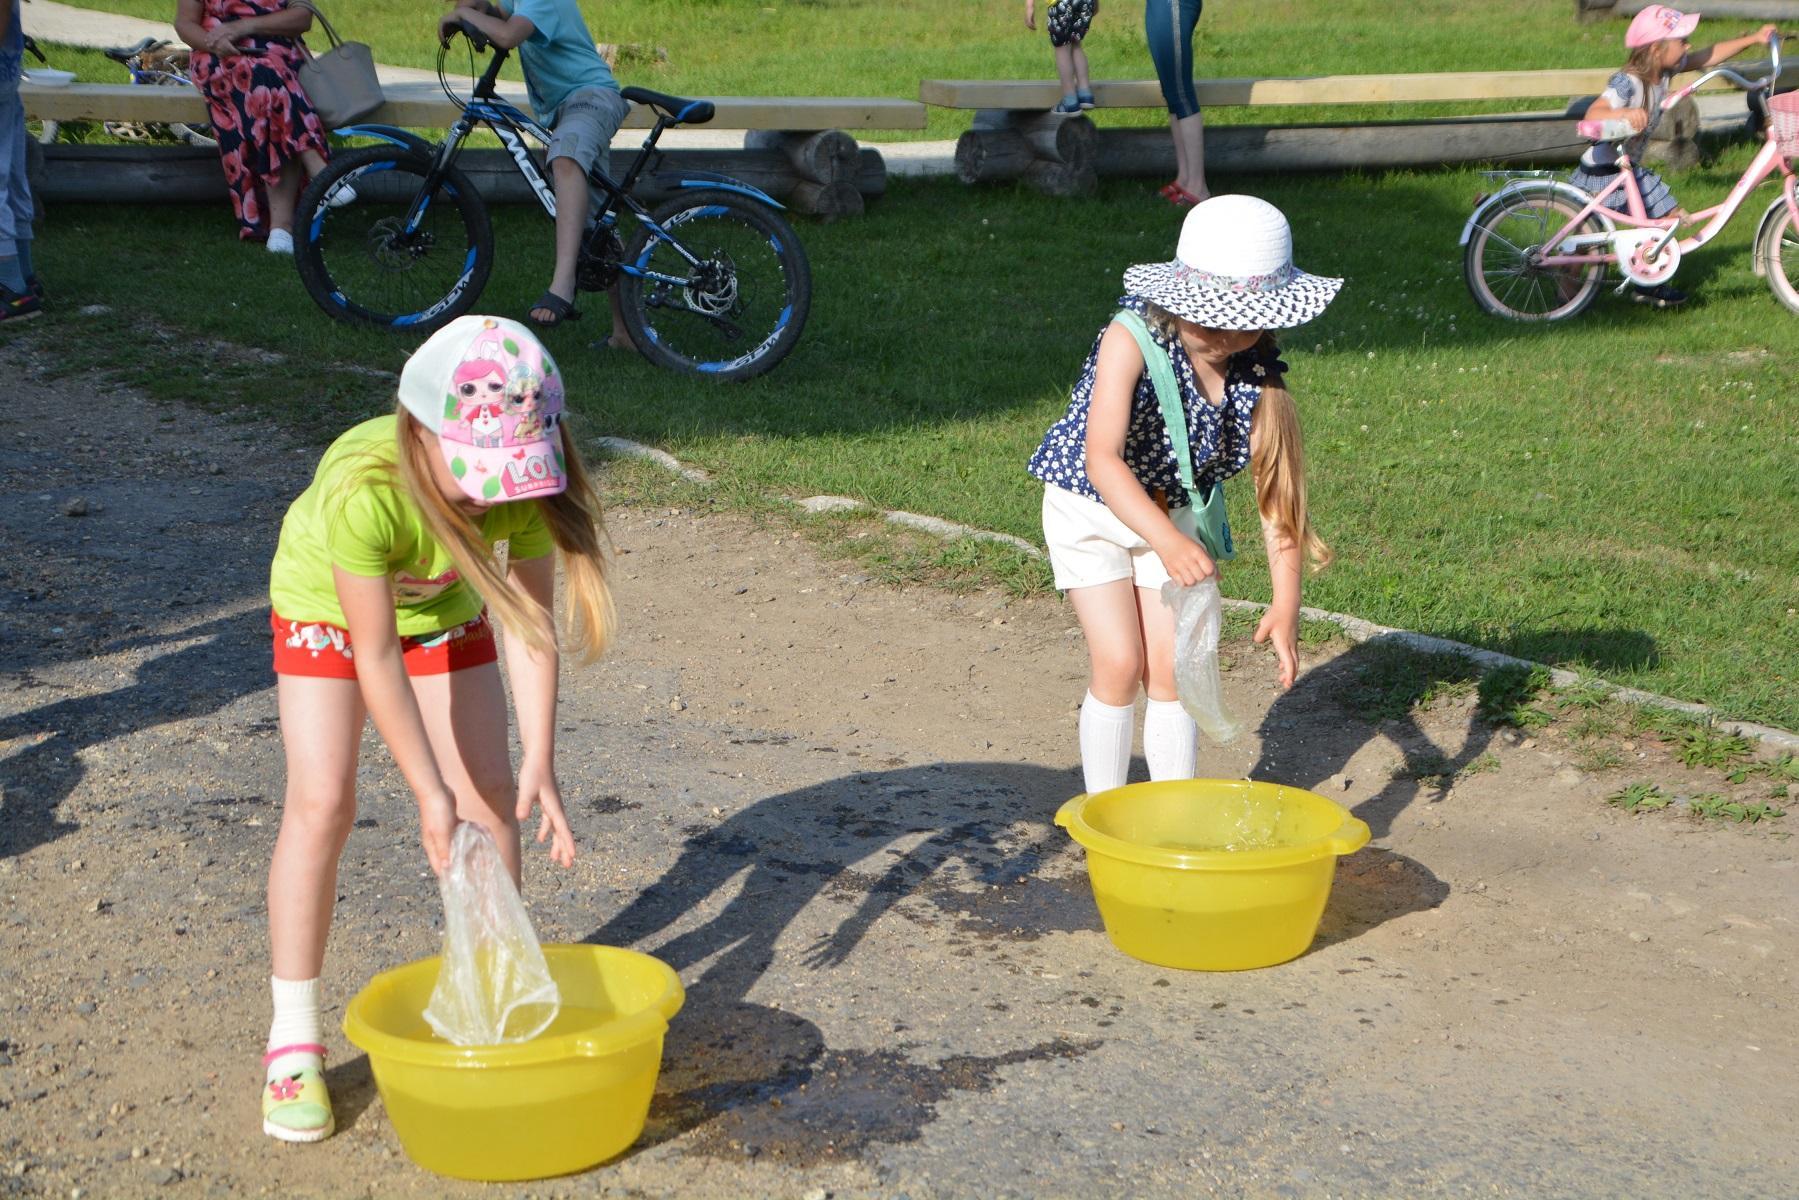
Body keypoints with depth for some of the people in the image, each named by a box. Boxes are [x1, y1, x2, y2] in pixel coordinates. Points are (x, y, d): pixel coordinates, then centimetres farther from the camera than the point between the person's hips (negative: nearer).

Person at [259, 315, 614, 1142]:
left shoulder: (525, 478, -32)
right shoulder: (361, 490, -43)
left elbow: (528, 618, -25)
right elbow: (377, 655, -35)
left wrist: (539, 762, -31)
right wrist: (428, 791, -32)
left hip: (442, 607, 4)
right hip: (328, 604, -4)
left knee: (491, 793, -2)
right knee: (321, 803, -14)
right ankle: (293, 1042, -4)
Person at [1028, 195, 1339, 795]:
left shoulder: (1257, 366, -20)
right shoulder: (1133, 339, -32)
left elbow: (1275, 484, -16)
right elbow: (1102, 459, -41)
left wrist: (1285, 602, -21)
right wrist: (1168, 543, -54)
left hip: (1180, 512, 3)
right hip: (1093, 506, -3)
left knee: (1172, 668, -1)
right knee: (1120, 664, -9)